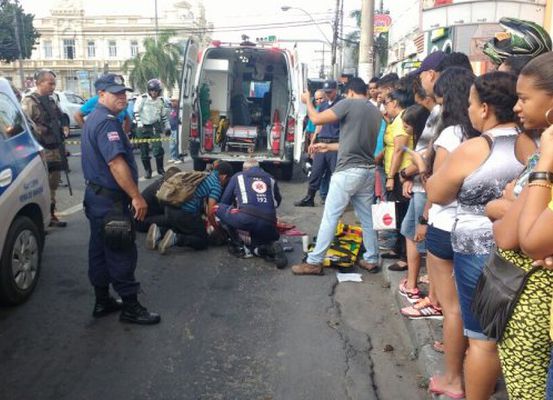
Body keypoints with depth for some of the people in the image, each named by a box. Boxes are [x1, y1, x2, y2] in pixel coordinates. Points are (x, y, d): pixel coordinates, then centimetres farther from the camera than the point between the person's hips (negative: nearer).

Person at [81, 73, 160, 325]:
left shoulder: (94, 119, 16)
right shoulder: (107, 121, -19)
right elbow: (116, 163, -27)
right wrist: (137, 197, -26)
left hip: (97, 195, 11)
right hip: (111, 200, -11)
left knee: (101, 251, 15)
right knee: (122, 253, -3)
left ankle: (102, 302, 26)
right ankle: (130, 307, 6)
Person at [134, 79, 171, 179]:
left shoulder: (161, 101, 6)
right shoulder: (142, 98, -7)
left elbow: (164, 115, 16)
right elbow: (136, 112, -7)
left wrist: (167, 127, 15)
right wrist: (139, 124, -16)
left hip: (154, 126, 2)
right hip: (143, 127, -2)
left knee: (158, 147, -13)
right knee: (144, 150, 4)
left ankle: (160, 168, 2)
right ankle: (147, 170, 17)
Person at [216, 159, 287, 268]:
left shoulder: (237, 176, 22)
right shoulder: (271, 179, 27)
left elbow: (224, 201, 26)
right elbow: (277, 202, 33)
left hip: (246, 218, -3)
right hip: (268, 224, 4)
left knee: (219, 208, 20)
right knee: (257, 247, 30)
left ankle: (236, 242, 11)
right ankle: (271, 247, -6)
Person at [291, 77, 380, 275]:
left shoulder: (348, 104, -7)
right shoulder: (375, 111, 15)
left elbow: (316, 118, -7)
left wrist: (307, 101, 11)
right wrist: (329, 147, 25)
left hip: (348, 171, -7)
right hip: (368, 171, 7)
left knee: (330, 216, -3)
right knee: (367, 218, 14)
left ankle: (314, 262, 1)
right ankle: (371, 259, 23)